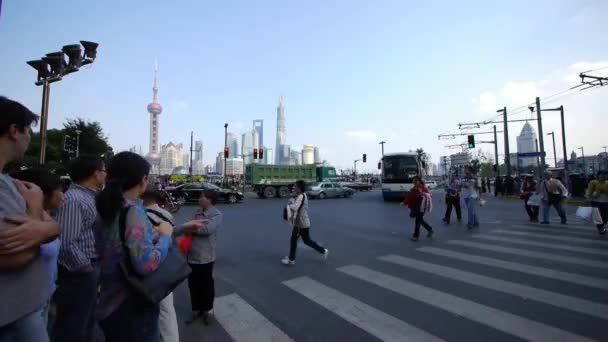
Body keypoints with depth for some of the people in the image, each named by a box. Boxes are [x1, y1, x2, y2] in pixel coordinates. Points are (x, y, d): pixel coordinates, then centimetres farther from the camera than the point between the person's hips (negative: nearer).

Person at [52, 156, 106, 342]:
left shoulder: (90, 197, 8)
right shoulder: (73, 199, -21)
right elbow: (66, 243, -26)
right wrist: (87, 268, -16)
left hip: (90, 268, 9)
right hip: (79, 273, -9)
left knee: (86, 322, 24)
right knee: (73, 327, 8)